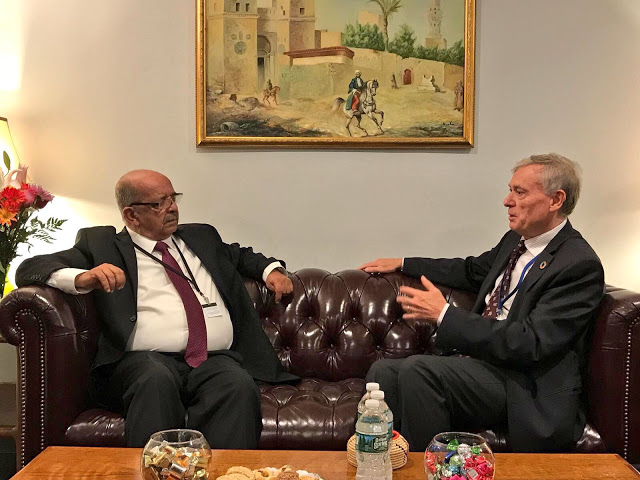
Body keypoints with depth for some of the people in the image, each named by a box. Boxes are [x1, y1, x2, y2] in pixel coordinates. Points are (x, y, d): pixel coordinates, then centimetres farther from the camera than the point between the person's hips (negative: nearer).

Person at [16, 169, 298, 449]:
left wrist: (271, 268, 26)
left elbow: (240, 254, 47)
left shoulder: (202, 237, 28)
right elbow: (30, 269, 5)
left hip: (216, 361, 3)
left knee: (240, 385, -32)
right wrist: (83, 278, -16)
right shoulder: (102, 244, 13)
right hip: (147, 360, -3)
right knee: (156, 380, -39)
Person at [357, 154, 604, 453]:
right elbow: (471, 271, 32)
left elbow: (529, 343, -23)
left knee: (417, 370, -29)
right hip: (477, 357, 8)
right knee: (383, 372, -11)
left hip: (520, 386, -8)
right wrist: (403, 264, 31)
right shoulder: (514, 240, 13)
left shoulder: (580, 265, -15)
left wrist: (444, 315, -22)